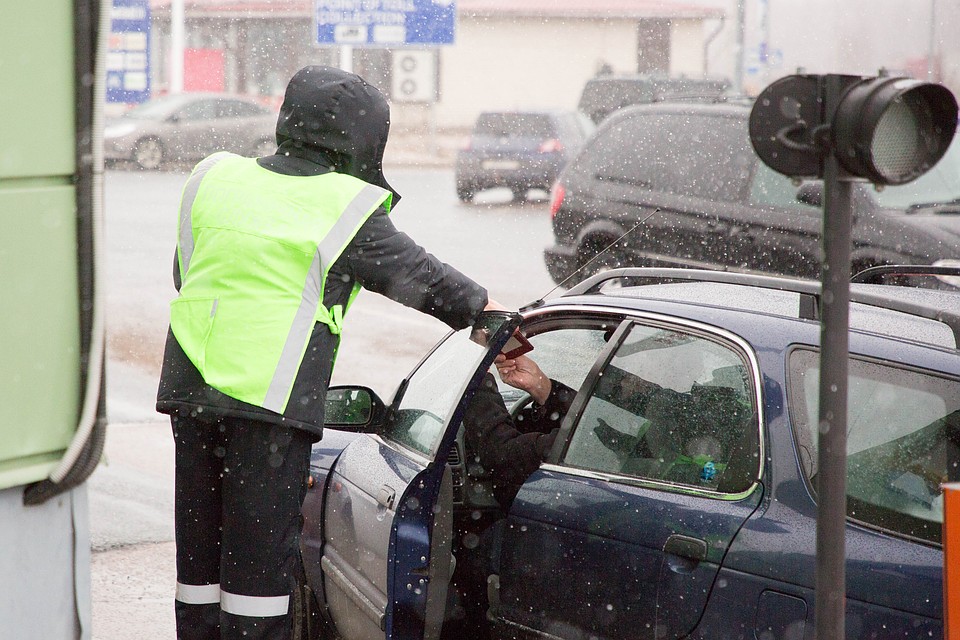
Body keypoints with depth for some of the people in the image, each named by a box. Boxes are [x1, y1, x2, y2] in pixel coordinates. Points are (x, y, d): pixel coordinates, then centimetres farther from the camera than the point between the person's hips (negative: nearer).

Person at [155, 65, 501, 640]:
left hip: (188, 387, 5)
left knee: (199, 552, 13)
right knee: (261, 555, 0)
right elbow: (422, 277, 4)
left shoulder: (213, 179, 10)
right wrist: (485, 309, 18)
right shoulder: (347, 210, -4)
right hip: (274, 399, -5)